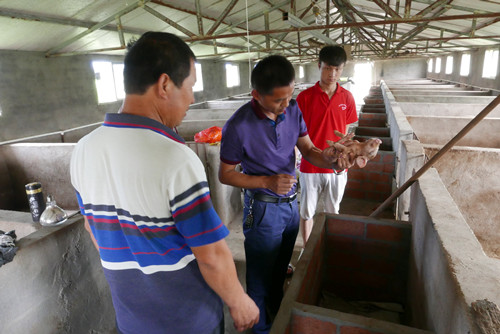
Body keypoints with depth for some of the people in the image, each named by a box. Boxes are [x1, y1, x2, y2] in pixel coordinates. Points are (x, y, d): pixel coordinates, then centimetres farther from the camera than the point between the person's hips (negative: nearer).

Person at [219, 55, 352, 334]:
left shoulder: (293, 109, -8)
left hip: (291, 203, 6)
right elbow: (225, 174, -14)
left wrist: (327, 158, -21)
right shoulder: (238, 127, -23)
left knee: (281, 269, 27)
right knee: (261, 276, 13)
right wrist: (267, 181, -25)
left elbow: (308, 148, 1)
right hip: (263, 209, -5)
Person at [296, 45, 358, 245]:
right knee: (307, 212, 12)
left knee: (333, 211, 17)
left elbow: (345, 133, 7)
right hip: (310, 166, -2)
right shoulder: (305, 97, -8)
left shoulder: (347, 97, 1)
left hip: (337, 168, 3)